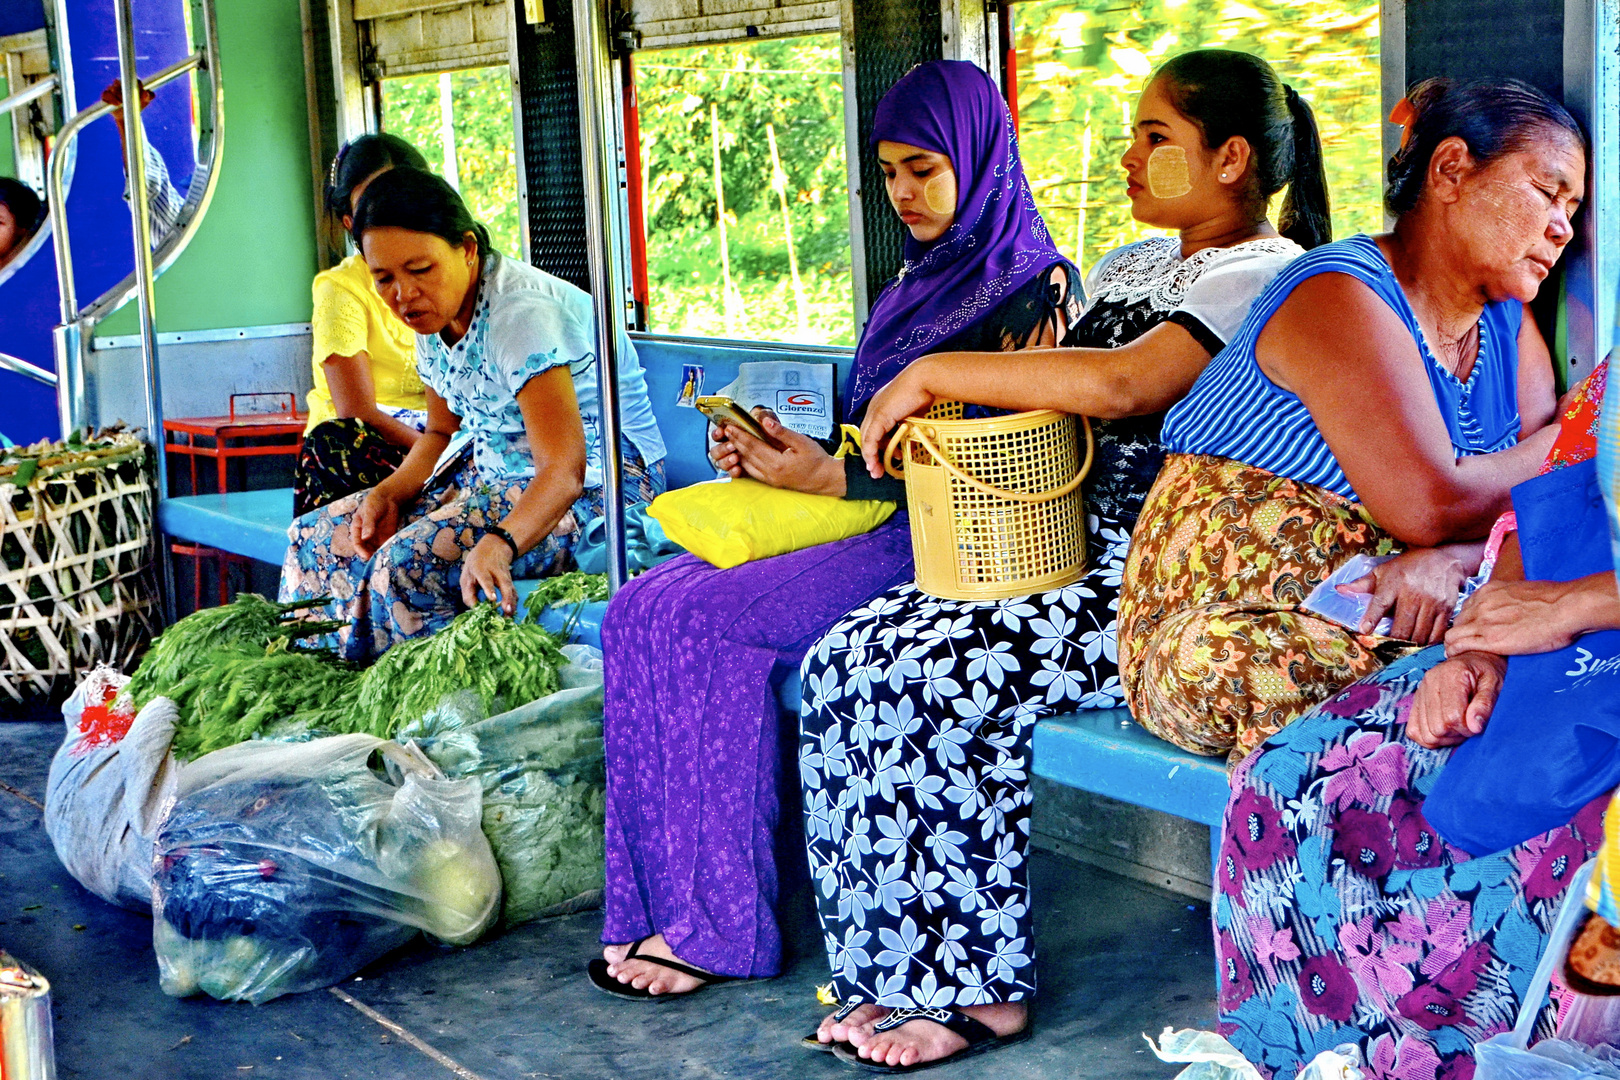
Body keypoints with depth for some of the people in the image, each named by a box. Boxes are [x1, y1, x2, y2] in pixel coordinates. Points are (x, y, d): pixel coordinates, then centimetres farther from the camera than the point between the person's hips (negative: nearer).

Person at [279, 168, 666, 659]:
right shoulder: (435, 315, 3)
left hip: (591, 487, -9)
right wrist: (389, 494, -4)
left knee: (407, 562, -29)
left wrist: (499, 544, -50)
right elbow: (441, 433, 16)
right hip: (493, 475, 9)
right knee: (320, 534, 2)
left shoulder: (521, 314, -24)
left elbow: (564, 470, -33)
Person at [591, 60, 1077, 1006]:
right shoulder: (923, 281, 20)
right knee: (645, 608, -12)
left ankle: (720, 928, -17)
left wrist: (829, 477, -16)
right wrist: (784, 452, 2)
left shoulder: (1033, 284, -7)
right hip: (873, 521, 9)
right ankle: (665, 905, -15)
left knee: (705, 622, -24)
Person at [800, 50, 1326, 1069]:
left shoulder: (1263, 277, -9)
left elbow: (1124, 384, -26)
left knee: (935, 679, -26)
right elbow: (1051, 406, 25)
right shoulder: (1130, 265, 21)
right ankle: (902, 972, -7)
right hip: (1061, 557, 9)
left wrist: (937, 372, -20)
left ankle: (978, 987, -10)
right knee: (848, 658, -11)